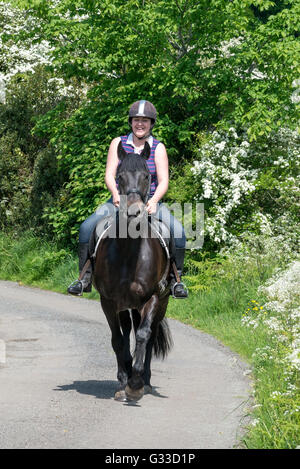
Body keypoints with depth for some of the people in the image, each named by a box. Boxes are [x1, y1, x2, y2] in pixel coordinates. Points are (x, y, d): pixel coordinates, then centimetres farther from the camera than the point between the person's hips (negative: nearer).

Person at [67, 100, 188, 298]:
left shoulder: (158, 148, 2)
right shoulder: (118, 143, 5)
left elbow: (163, 181, -5)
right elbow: (109, 175, -2)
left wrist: (154, 201, -25)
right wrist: (116, 194, -23)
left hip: (150, 202, -1)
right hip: (120, 201, 1)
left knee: (177, 230, -26)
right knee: (87, 227, -21)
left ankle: (176, 279, -11)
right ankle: (86, 277, -10)